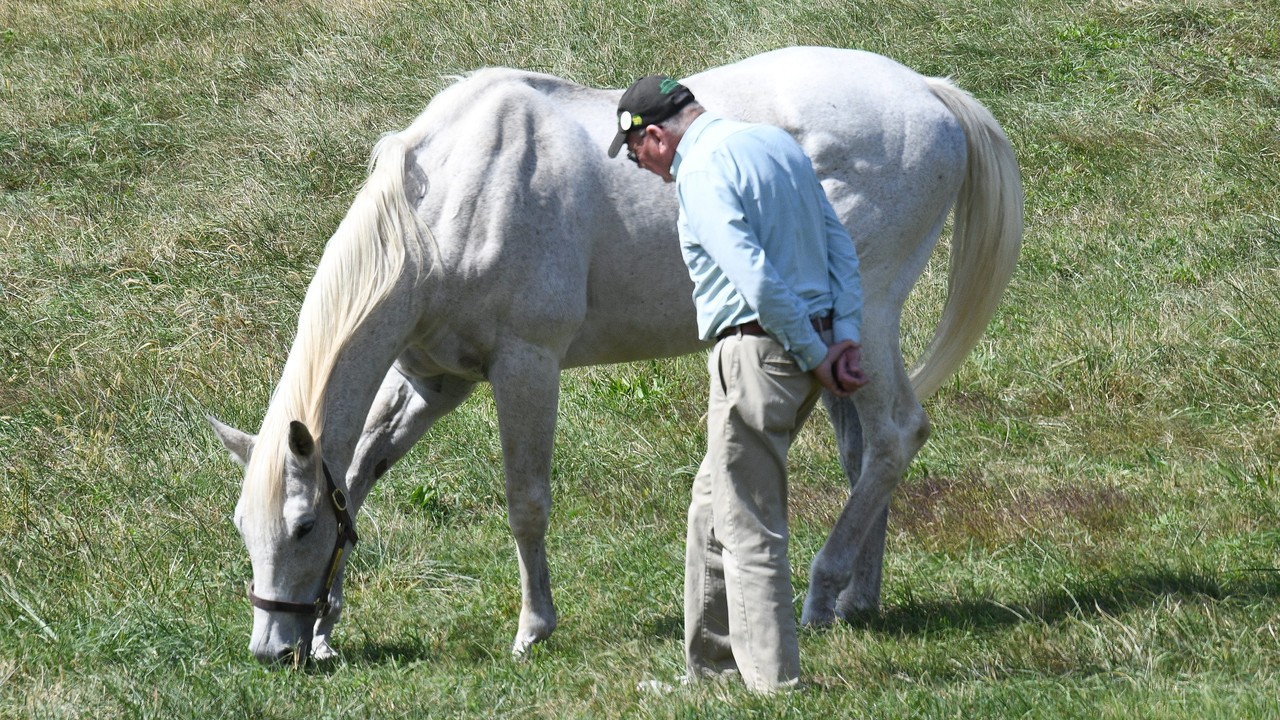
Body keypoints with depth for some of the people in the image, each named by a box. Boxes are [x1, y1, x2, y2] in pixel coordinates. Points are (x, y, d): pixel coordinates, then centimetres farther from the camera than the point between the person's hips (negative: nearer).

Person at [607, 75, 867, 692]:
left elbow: (756, 278, -21)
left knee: (747, 525, -2)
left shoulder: (700, 171, -13)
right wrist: (845, 338, 4)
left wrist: (816, 356, -13)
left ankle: (774, 682, -2)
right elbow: (841, 248, 12)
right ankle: (707, 667, 27)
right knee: (713, 504, 20)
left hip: (757, 353, -9)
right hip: (806, 349, 9)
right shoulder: (777, 143, 15)